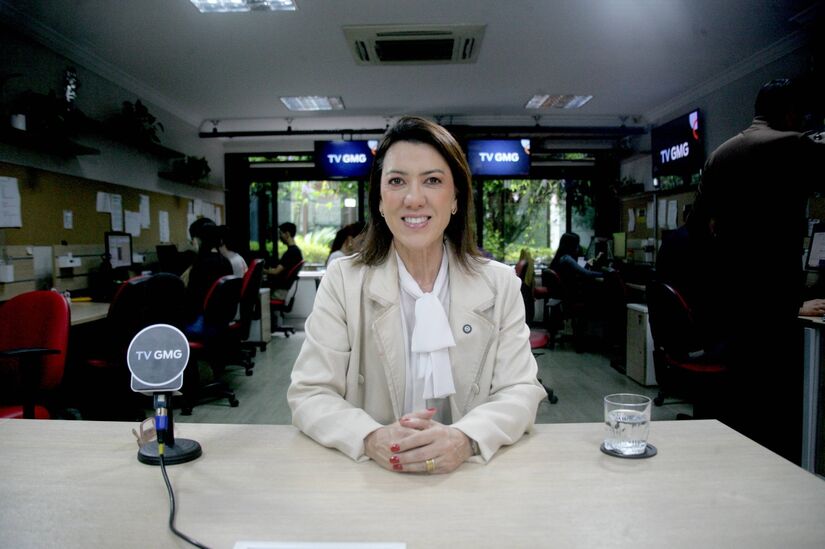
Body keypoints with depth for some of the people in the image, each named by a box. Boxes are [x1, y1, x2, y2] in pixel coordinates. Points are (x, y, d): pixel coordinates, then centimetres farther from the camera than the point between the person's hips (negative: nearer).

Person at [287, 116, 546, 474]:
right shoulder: (342, 281, -2)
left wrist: (465, 439, -24)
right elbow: (310, 394, -5)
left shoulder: (500, 284, 1)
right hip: (369, 478, 0)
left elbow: (519, 391, -3)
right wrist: (371, 439, -25)